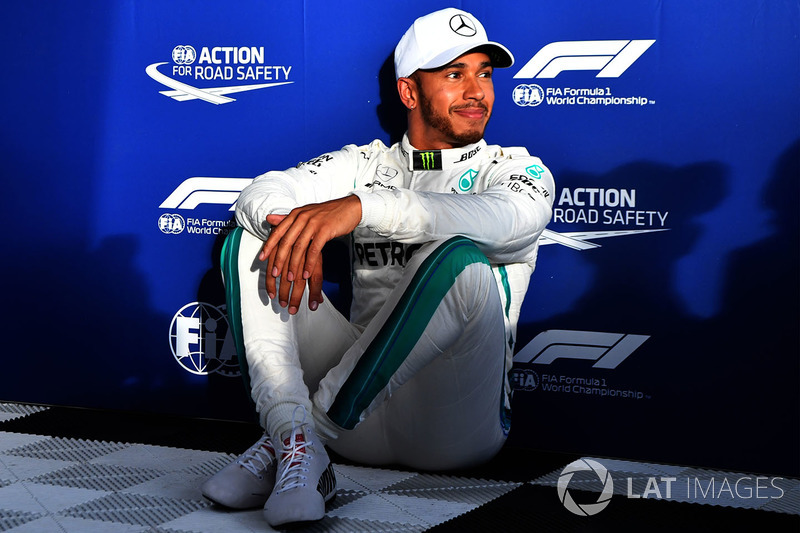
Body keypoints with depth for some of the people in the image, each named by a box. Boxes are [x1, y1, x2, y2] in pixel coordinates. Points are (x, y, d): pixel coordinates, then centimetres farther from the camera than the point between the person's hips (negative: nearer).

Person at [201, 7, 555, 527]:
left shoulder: (520, 171, 7)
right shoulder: (366, 165, 17)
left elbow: (498, 220, -19)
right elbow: (263, 192, -1)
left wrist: (363, 206, -33)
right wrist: (294, 233, -26)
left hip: (453, 423, -3)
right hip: (363, 423, 3)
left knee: (464, 261, -31)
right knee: (252, 237, -6)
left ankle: (296, 436, -24)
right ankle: (299, 449, -27)